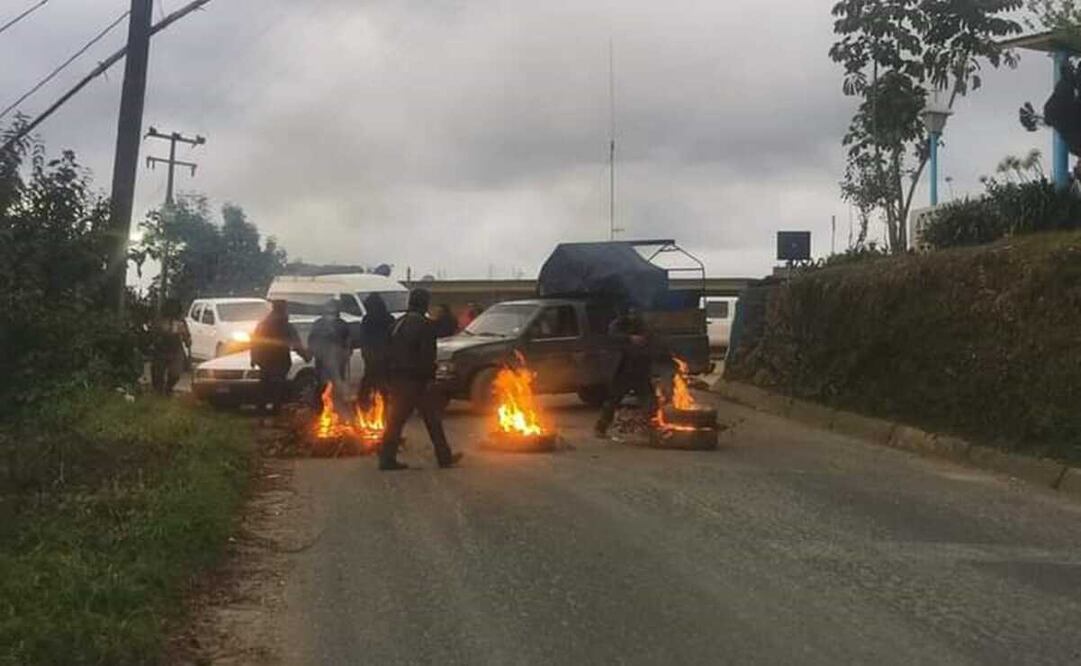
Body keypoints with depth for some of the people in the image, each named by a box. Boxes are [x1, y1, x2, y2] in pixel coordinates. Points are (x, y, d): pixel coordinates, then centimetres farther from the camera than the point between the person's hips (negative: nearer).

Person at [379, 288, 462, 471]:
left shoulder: (398, 324, 13)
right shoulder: (425, 325, -11)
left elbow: (391, 352, 16)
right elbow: (427, 355, -18)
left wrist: (391, 377, 18)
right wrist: (429, 378, -15)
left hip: (398, 378, 7)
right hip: (416, 380, -7)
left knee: (396, 419, 6)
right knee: (432, 418, 3)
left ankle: (387, 458, 1)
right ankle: (444, 457, 10)